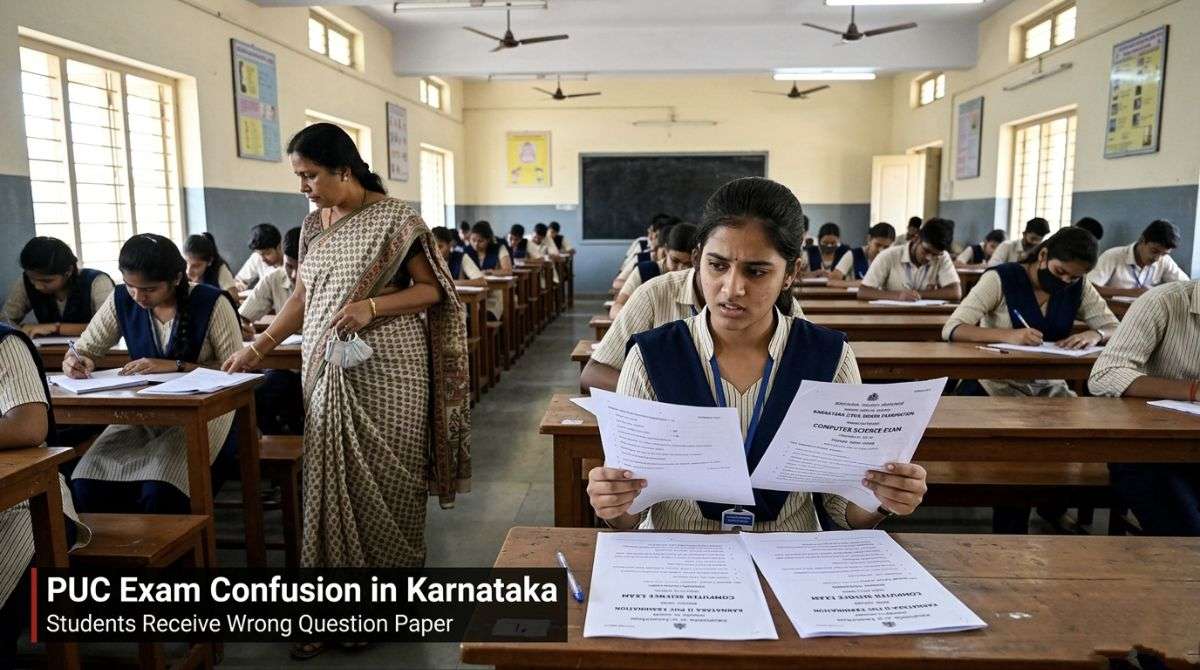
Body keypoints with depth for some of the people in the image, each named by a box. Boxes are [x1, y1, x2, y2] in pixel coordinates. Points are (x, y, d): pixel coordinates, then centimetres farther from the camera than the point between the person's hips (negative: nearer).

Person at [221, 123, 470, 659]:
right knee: (331, 481, 5)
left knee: (384, 481, 1)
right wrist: (259, 345, 10)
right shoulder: (313, 226, 11)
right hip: (328, 371, 6)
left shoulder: (394, 219, -8)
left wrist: (371, 306, -19)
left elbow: (433, 289, -7)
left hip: (385, 370, -6)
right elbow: (303, 296, 16)